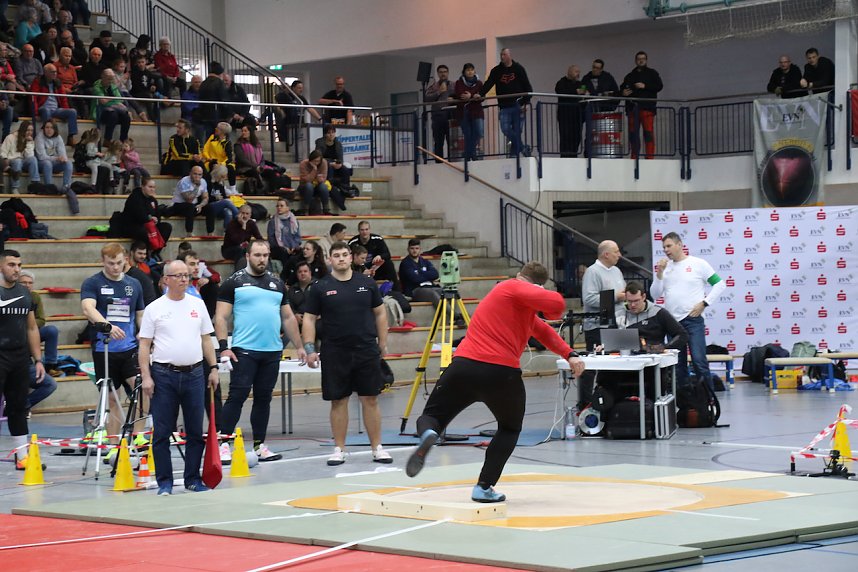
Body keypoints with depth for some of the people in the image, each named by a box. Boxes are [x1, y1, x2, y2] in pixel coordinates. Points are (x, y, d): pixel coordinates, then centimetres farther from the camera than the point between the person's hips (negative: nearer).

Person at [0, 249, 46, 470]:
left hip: (21, 359, 6)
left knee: (19, 408, 11)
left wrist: (38, 359, 14)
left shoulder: (25, 293, 12)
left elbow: (32, 328, 18)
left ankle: (22, 456, 15)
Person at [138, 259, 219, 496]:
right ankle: (164, 482, 7)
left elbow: (206, 339, 14)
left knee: (195, 431, 7)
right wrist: (146, 376, -8)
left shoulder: (197, 304, 9)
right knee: (162, 432, 0)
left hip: (194, 374, 3)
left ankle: (193, 480, 16)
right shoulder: (154, 309, 0)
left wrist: (213, 368, 7)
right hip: (164, 375, -3)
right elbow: (144, 345, -1)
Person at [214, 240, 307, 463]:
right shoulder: (234, 282, 0)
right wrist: (224, 347, -13)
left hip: (273, 352, 5)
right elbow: (221, 317, -4)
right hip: (244, 350, -5)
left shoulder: (277, 283, 15)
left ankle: (260, 445, 15)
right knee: (237, 396, -8)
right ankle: (223, 444, -6)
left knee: (263, 398, 9)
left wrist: (299, 346, 15)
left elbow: (288, 317, 20)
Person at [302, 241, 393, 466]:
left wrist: (383, 344, 9)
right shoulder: (321, 288, 1)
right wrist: (310, 348, -6)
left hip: (367, 352, 1)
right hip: (335, 353, -1)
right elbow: (309, 319, 3)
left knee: (370, 399, 3)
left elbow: (380, 314, 12)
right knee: (338, 401, 4)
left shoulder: (367, 284, 6)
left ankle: (377, 448, 9)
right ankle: (339, 450, 12)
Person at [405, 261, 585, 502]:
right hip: (501, 373, -5)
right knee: (510, 429, 20)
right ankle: (484, 487, 8)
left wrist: (569, 355, 22)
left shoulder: (512, 287, 27)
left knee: (431, 416, 15)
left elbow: (542, 330, 30)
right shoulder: (515, 289, 2)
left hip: (463, 365, 5)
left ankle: (428, 434, -23)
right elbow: (557, 305, -16)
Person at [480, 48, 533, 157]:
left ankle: (514, 153, 6)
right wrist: (480, 94, -16)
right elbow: (488, 84, 2)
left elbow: (527, 87, 3)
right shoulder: (496, 71, 9)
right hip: (504, 106, 2)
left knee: (516, 130, -4)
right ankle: (522, 148, 9)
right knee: (505, 129, -9)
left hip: (517, 106, -2)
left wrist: (525, 102, -7)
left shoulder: (518, 69, 3)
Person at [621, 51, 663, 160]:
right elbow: (623, 88, 26)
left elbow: (659, 86, 1)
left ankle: (650, 156, -13)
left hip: (647, 107, -4)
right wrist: (623, 93, 2)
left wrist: (645, 86, -10)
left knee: (648, 132, -11)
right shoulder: (629, 76, 23)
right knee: (633, 132, 0)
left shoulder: (652, 73, 12)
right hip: (632, 107, 4)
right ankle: (634, 156, 4)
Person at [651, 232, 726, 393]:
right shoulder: (665, 267, 12)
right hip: (672, 321, 5)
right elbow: (655, 295, 8)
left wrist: (704, 303, -7)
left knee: (699, 361, -13)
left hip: (693, 320, -5)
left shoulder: (698, 264, 0)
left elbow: (719, 284, 1)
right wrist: (659, 273, -4)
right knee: (677, 365, 8)